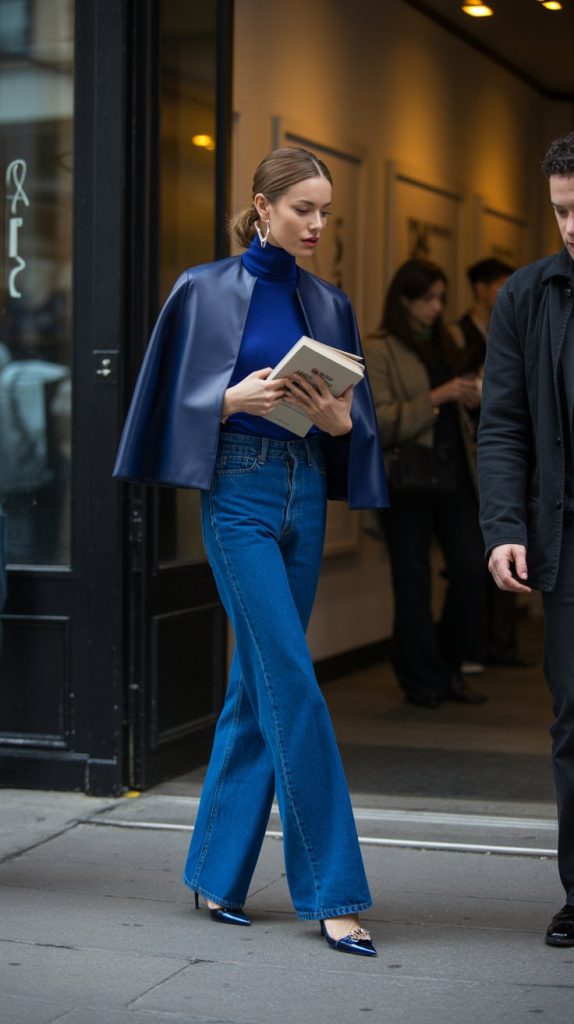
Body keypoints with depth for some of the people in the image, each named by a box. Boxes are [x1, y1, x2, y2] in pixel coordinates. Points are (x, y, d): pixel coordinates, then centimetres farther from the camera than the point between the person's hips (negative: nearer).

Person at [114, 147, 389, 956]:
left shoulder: (328, 305, 12)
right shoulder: (207, 290, -1)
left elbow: (354, 419, 13)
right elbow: (180, 399, -1)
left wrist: (336, 417, -9)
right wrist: (236, 398, -19)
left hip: (305, 495, 5)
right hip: (239, 494, -5)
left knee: (261, 683, 8)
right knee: (291, 681, -12)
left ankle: (218, 869, 19)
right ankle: (331, 890, -7)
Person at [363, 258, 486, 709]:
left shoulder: (444, 346, 16)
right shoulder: (380, 351, -3)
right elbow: (379, 422, -12)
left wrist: (468, 398, 5)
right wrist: (436, 398, -17)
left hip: (453, 475, 5)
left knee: (471, 568, -3)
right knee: (414, 583, 2)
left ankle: (450, 667, 15)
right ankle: (422, 680, 14)